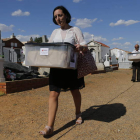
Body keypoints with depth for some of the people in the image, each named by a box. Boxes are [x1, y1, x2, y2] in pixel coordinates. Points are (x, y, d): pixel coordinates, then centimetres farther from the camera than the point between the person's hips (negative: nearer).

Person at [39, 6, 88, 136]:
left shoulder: (75, 30, 2)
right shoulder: (55, 32, 14)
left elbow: (85, 47, -5)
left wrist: (80, 47, -28)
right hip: (56, 66, 2)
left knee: (75, 91, 13)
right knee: (53, 94, -8)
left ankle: (78, 113, 40)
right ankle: (49, 126, -7)